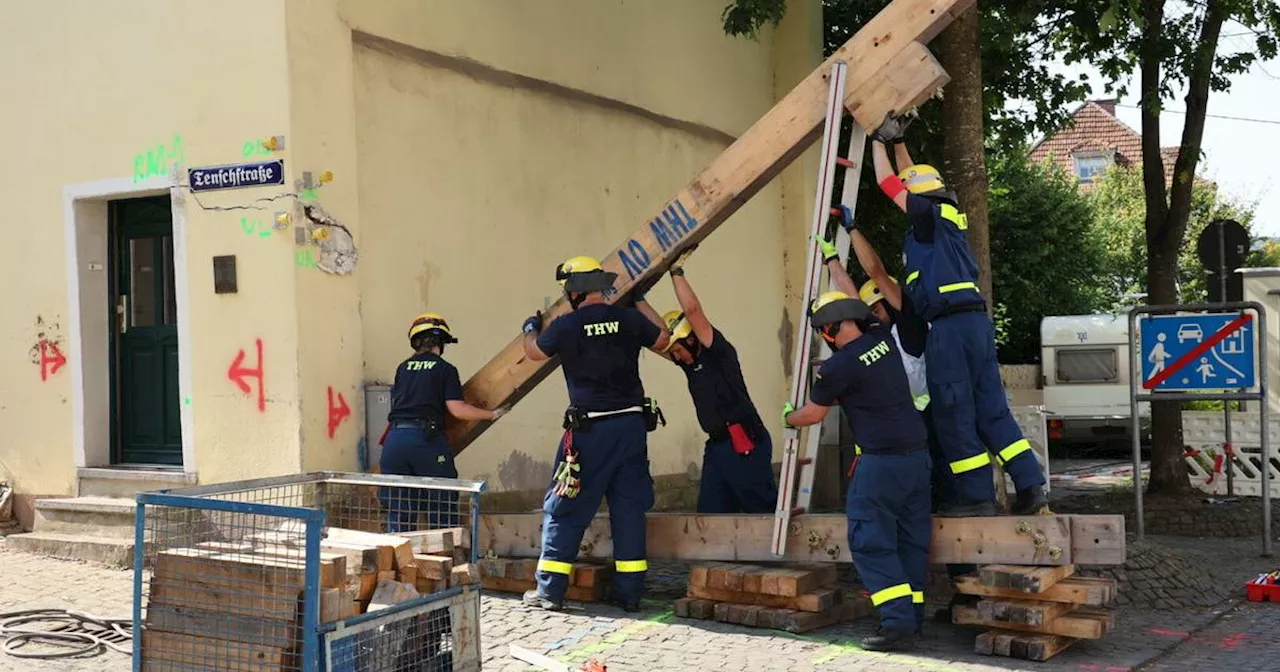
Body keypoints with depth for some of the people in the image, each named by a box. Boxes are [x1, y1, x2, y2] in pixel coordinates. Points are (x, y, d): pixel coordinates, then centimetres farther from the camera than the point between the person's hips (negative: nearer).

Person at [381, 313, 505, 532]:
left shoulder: (403, 368, 17)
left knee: (397, 514, 9)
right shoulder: (445, 369, 3)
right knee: (443, 508, 5)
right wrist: (492, 414, 6)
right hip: (426, 439, -4)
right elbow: (457, 409, -5)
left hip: (395, 438, 4)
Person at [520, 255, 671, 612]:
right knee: (629, 509, 10)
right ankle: (629, 592, 12)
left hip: (589, 429, -3)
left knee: (564, 509, 6)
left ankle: (550, 590, 6)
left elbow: (533, 351, 13)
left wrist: (531, 328, 35)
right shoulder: (629, 318, 1)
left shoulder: (565, 326, -7)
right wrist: (641, 301, 33)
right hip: (632, 425, 3)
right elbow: (662, 339, 21)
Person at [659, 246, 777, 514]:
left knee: (766, 508, -6)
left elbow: (692, 309, -17)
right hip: (717, 445, 9)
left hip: (745, 443, -9)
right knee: (711, 512, 6)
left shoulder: (718, 353, -6)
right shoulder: (690, 363, 16)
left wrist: (677, 271, -10)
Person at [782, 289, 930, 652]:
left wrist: (787, 417, 27)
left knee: (870, 542, -4)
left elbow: (813, 414, 6)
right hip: (918, 453, 8)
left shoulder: (837, 367, -11)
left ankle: (898, 622, -13)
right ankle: (912, 619, 12)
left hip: (881, 461, -8)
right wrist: (834, 265, 41)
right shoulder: (882, 339, 6)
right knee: (911, 540, 10)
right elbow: (855, 304, 28)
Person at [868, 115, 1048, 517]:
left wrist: (879, 143, 12)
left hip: (950, 325, -9)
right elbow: (915, 180, 35)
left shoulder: (931, 216, -3)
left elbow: (888, 184, -1)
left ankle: (976, 497, -1)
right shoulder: (945, 217, 20)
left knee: (954, 413, -3)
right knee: (991, 409, 7)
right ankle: (1030, 488, 3)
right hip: (976, 319, 9)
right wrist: (898, 143, 38)